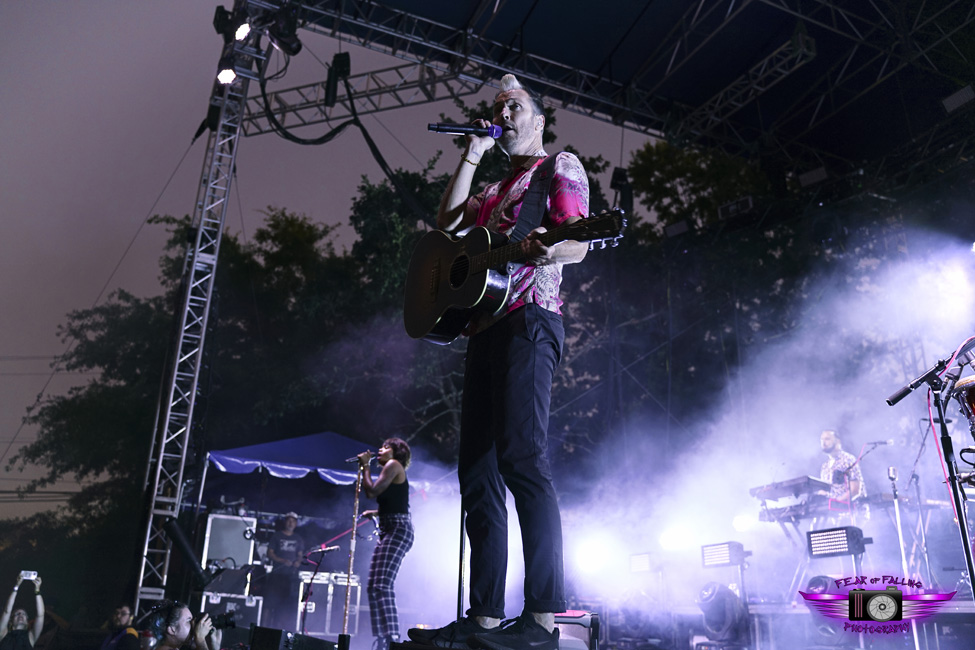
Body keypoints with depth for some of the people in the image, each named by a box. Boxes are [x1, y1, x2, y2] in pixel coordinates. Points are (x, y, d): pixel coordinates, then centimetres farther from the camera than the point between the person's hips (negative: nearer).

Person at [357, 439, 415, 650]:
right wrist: (374, 513, 22)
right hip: (387, 532, 11)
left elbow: (372, 491, -12)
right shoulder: (389, 470, 24)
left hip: (398, 530, -11)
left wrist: (365, 466, 0)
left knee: (382, 585, -21)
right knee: (372, 587, 8)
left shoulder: (394, 465, -3)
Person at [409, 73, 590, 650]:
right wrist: (473, 155, 17)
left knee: (522, 456, -21)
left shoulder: (561, 166, 10)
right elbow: (448, 222, 16)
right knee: (478, 469, 1)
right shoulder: (495, 188, 32)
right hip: (485, 325, 8)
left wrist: (551, 250, -28)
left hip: (529, 316, -8)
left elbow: (579, 244, -4)